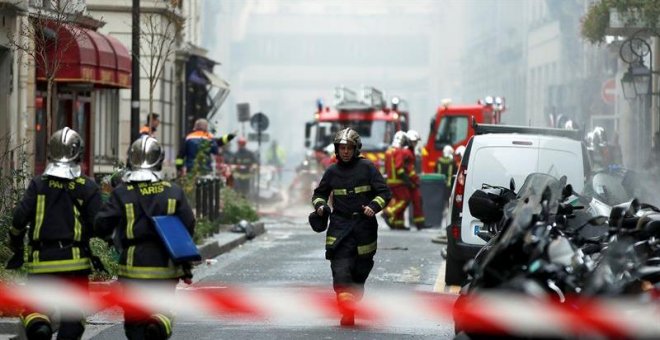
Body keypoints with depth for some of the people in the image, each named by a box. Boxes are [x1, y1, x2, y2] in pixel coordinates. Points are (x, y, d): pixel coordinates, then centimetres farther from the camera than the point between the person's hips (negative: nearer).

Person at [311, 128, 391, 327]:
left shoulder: (367, 168, 1)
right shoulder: (332, 172, 10)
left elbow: (384, 192, 0)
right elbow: (319, 193, 23)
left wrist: (374, 206, -18)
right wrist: (320, 205, 1)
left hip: (364, 225, -1)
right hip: (340, 226, 1)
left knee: (360, 270, 8)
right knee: (341, 269, -15)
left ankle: (354, 301, 29)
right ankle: (347, 312, -22)